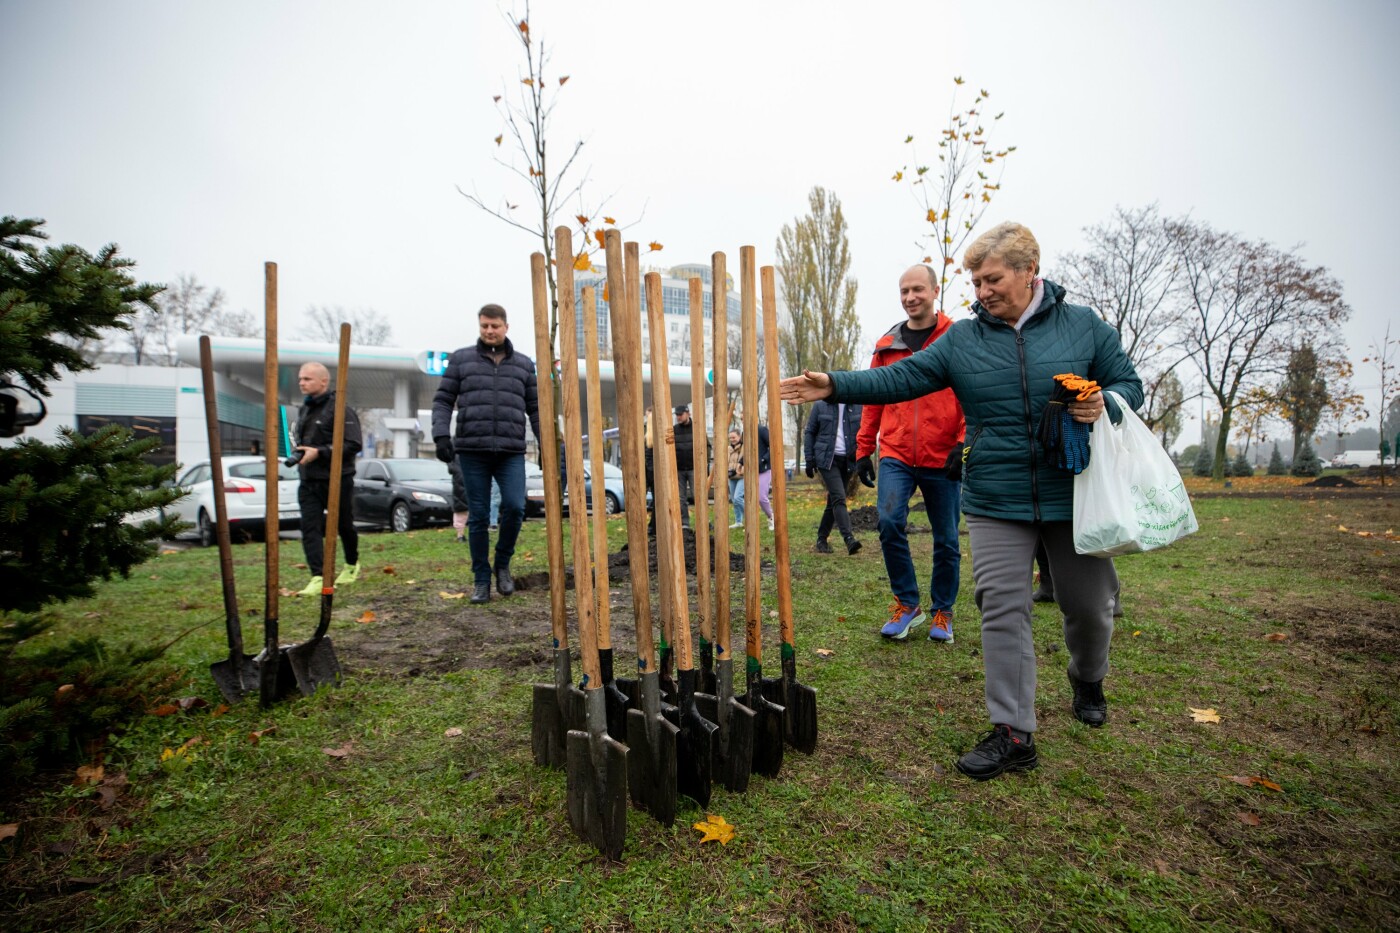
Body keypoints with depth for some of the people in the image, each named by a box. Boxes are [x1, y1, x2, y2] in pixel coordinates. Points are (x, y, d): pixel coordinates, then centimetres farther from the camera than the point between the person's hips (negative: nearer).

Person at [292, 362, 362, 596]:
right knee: (310, 527, -5)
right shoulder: (305, 409, 14)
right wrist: (298, 453, 10)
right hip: (308, 481, 7)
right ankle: (318, 577, -6)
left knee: (344, 525, 10)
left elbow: (353, 444, -21)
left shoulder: (339, 409, -13)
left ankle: (352, 564, 32)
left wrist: (319, 452, -23)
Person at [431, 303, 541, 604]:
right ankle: (481, 579, 16)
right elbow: (443, 400, 8)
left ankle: (502, 564, 12)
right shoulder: (461, 359, 10)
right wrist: (441, 435, -7)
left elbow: (535, 409, 14)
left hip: (511, 452, 1)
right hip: (472, 450, 0)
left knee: (514, 507, -14)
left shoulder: (523, 363, 14)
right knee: (478, 516, 3)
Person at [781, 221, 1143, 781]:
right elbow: (901, 378, -3)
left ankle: (1088, 681, 46)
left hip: (1075, 498, 0)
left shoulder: (1083, 326, 1)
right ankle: (1013, 732, 6)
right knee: (1003, 608, -3)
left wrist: (1105, 403, -16)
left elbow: (1129, 383, 7)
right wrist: (836, 386, -14)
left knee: (1088, 604, 14)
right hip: (995, 504, 0)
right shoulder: (961, 339, 3)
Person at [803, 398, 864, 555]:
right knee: (839, 498, -16)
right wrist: (809, 460, -2)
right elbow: (809, 433, 4)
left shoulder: (857, 407, 5)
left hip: (847, 460, 3)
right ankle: (849, 539, -21)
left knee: (833, 501, 9)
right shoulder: (820, 406, 1)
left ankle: (821, 539, 19)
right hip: (827, 459, -3)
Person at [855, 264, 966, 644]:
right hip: (896, 456, 2)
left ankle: (941, 612, 28)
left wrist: (964, 443, -14)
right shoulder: (887, 345, 11)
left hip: (942, 459, -1)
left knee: (946, 540, 8)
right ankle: (907, 604, 6)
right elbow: (873, 400, 13)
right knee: (890, 522, -15)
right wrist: (863, 450, 10)